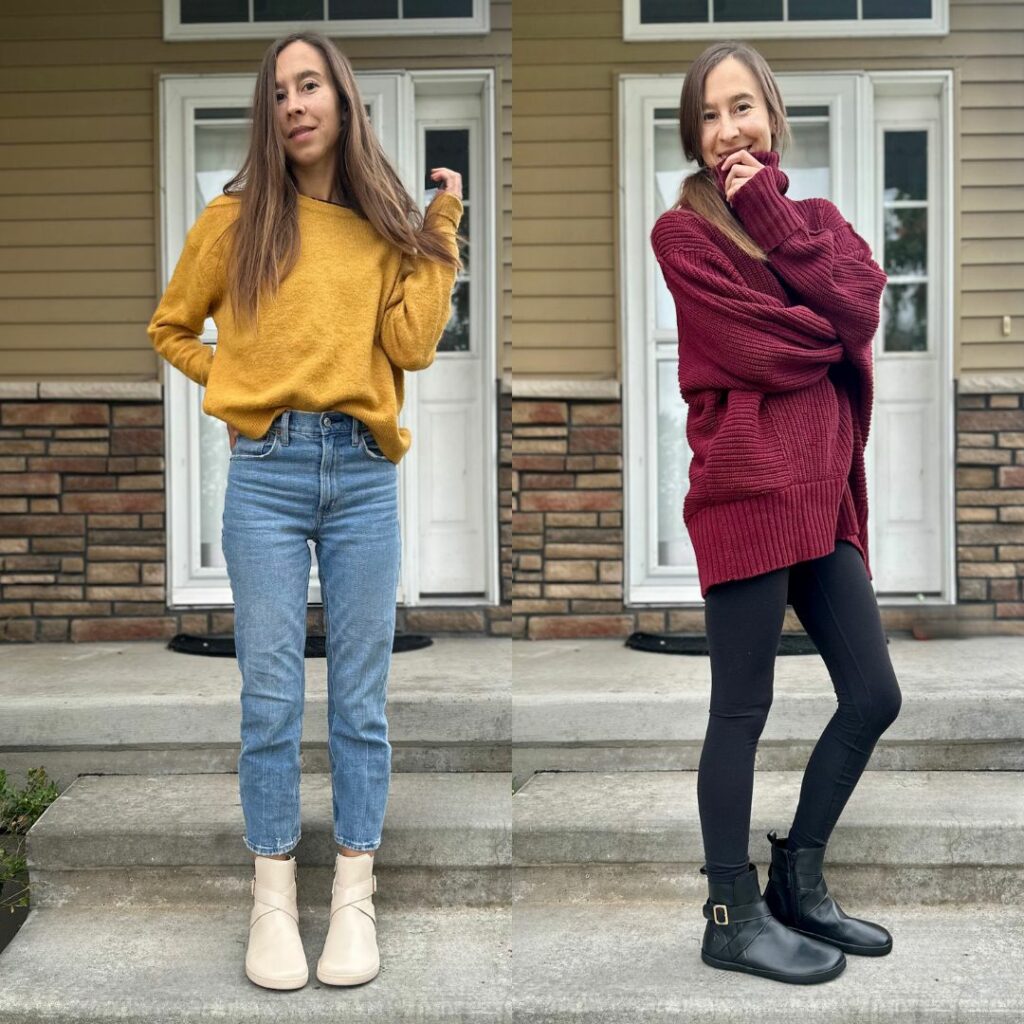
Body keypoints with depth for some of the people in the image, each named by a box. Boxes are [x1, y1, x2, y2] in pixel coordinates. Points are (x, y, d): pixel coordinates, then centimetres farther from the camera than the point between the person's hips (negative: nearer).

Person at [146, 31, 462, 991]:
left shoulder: (385, 225, 11)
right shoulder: (235, 218, 7)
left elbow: (412, 345, -3)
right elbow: (170, 329, 18)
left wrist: (439, 230, 1)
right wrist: (236, 385, 5)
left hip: (364, 474, 1)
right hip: (266, 473, -1)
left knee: (360, 699, 5)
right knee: (271, 699, 1)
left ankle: (354, 900, 16)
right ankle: (272, 903, 14)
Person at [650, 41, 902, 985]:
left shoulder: (818, 217, 18)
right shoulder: (683, 231, -1)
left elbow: (860, 307, -3)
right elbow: (757, 350, -14)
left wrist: (772, 211, -5)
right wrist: (833, 333, 2)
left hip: (822, 490, 7)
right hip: (746, 489, -7)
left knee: (873, 697, 11)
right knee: (743, 709, -1)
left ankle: (799, 883, 27)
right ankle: (733, 918, 13)